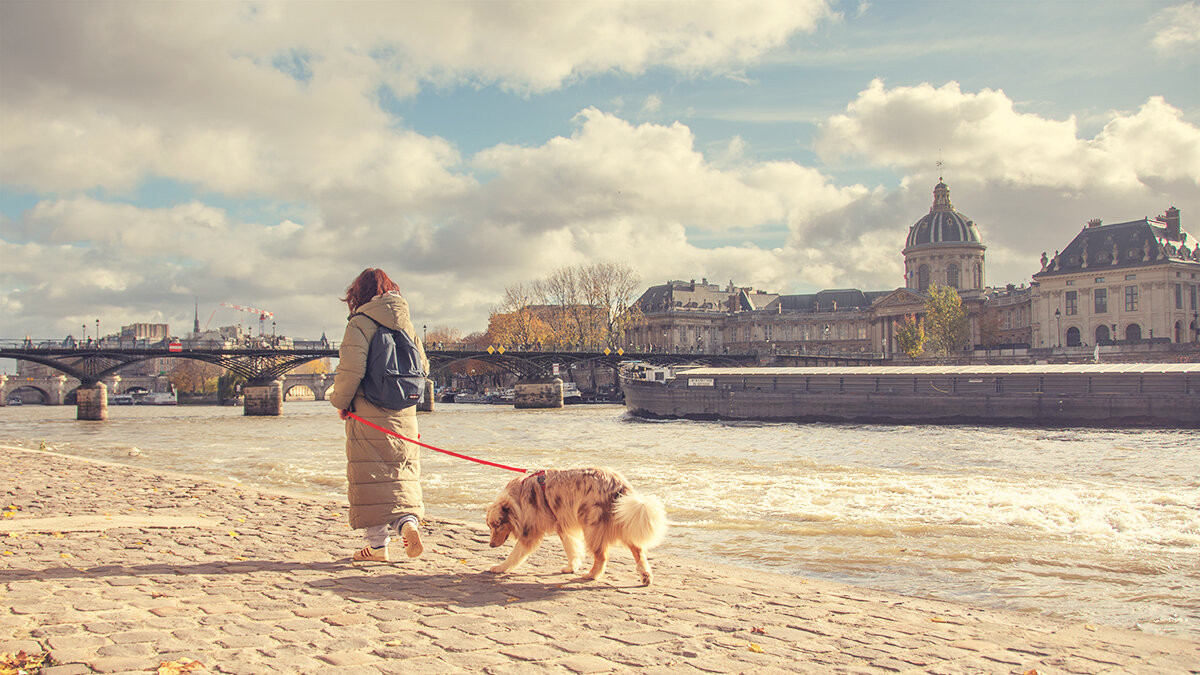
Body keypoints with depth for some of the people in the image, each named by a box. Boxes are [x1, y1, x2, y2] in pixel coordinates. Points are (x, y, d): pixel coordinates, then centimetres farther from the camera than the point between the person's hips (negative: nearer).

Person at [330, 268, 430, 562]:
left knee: (373, 478, 3)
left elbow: (351, 370, -17)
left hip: (369, 416, -5)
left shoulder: (360, 324, -9)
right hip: (404, 416, 5)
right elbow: (423, 367, 11)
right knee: (403, 475, 15)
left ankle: (378, 544, 8)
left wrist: (341, 402, -1)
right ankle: (409, 521, -7)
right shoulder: (406, 324, 8)